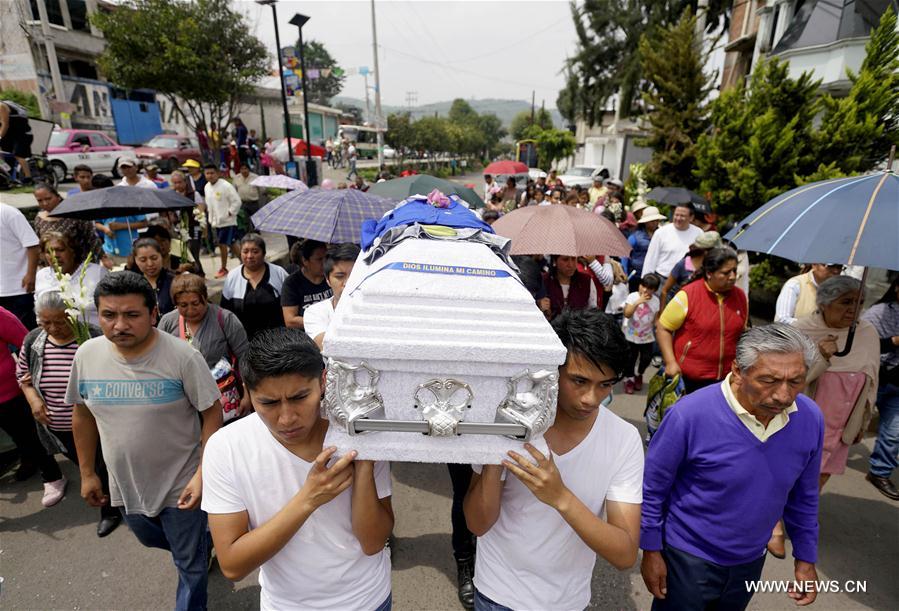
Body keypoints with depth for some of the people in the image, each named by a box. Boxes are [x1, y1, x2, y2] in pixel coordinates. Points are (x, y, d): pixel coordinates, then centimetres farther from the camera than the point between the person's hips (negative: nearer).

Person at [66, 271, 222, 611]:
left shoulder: (182, 357, -25)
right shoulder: (87, 355, -9)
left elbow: (212, 414, -18)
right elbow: (82, 414, 5)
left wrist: (202, 475, -23)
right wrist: (87, 474, 10)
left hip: (180, 484, -5)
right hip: (126, 485, 6)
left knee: (189, 562, 13)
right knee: (152, 540, 32)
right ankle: (201, 542, 61)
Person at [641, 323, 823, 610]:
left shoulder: (811, 419, -14)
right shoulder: (690, 414, -29)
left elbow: (803, 496, 4)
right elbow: (651, 487, -16)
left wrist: (806, 557, 10)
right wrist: (651, 551, -9)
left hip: (751, 561, 5)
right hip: (688, 558, -4)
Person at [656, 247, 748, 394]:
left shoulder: (740, 297, 3)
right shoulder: (688, 295, -13)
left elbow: (742, 334, 17)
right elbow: (663, 329, -8)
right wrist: (670, 362, -16)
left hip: (726, 378, 4)